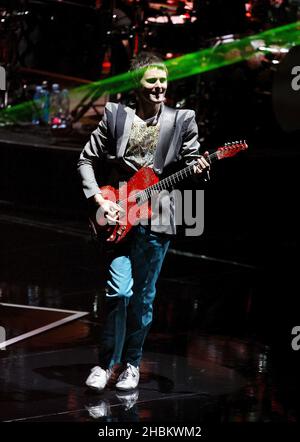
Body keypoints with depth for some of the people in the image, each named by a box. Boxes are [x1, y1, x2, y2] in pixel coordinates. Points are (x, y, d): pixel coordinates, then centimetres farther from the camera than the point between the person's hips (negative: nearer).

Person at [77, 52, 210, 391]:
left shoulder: (181, 121, 5)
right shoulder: (115, 116, 3)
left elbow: (191, 159, 10)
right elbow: (86, 160, 6)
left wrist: (197, 169, -15)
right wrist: (100, 200, -6)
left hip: (156, 220, 1)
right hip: (118, 216, -1)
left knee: (143, 298, 6)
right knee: (119, 291, -10)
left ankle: (131, 364, 21)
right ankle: (106, 364, 4)